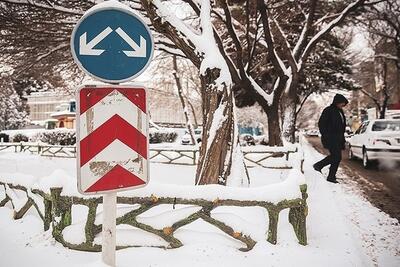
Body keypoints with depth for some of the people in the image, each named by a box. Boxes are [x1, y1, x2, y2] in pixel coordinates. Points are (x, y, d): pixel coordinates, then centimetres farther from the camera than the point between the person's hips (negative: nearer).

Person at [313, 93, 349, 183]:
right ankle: (318, 165, 0)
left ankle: (331, 176, 13)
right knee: (336, 157, -15)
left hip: (338, 139, 9)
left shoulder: (340, 111, 17)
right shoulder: (328, 110, -9)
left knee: (336, 157, 6)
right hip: (330, 139, -9)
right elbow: (321, 124, -12)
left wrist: (342, 137, 19)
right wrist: (325, 136, -16)